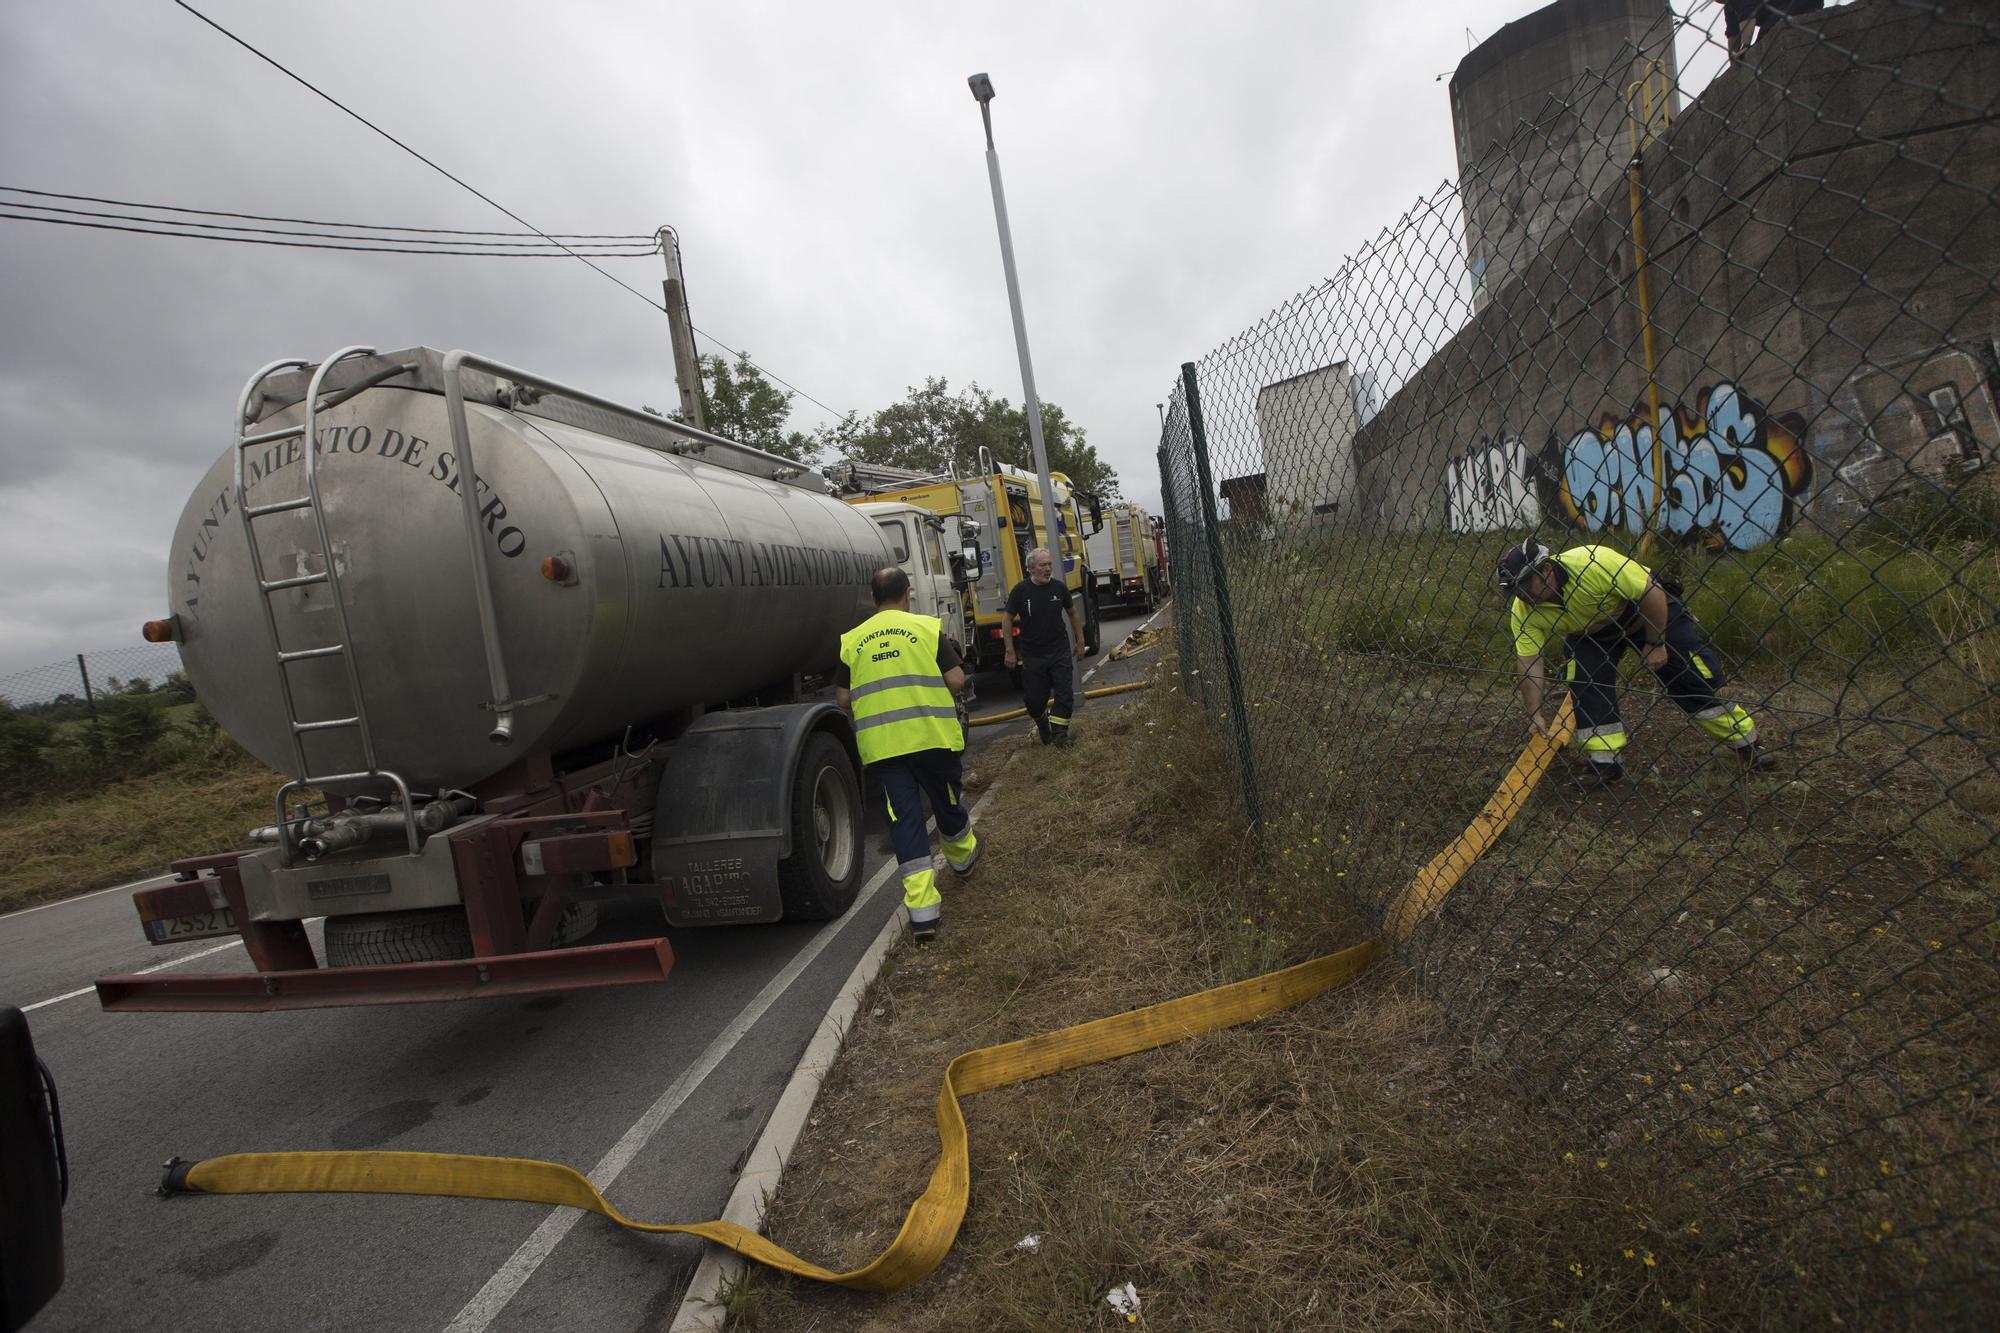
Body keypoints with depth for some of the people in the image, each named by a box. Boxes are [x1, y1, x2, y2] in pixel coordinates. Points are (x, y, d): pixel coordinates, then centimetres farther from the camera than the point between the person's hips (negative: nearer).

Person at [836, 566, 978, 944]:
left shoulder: (852, 640, 6)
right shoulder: (928, 628, 0)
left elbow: (843, 698, 6)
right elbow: (956, 679, -6)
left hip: (880, 746, 1)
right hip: (931, 738, -1)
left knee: (905, 820, 2)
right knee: (947, 803, 21)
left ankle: (923, 911, -2)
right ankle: (962, 857, 49)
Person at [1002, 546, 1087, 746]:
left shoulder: (1059, 587, -1)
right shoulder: (1021, 590, -10)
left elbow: (1073, 614, 13)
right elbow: (1006, 619, -4)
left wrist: (1079, 642, 13)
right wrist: (1010, 651, -7)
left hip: (1060, 652, 2)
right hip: (1032, 655, -2)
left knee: (1065, 694, -4)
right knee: (1034, 699, 6)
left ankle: (1059, 732, 6)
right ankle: (1042, 723, 35)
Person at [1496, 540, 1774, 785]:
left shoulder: (1595, 564, -38)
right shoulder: (1524, 610, -24)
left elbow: (1652, 592, -27)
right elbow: (1529, 664, -22)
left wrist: (1655, 644, -20)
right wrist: (1536, 714, -26)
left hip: (1653, 612, -3)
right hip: (1590, 632, 3)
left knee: (1694, 676, -2)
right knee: (1584, 678, -18)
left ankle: (1746, 742, 18)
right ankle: (1603, 761, -8)